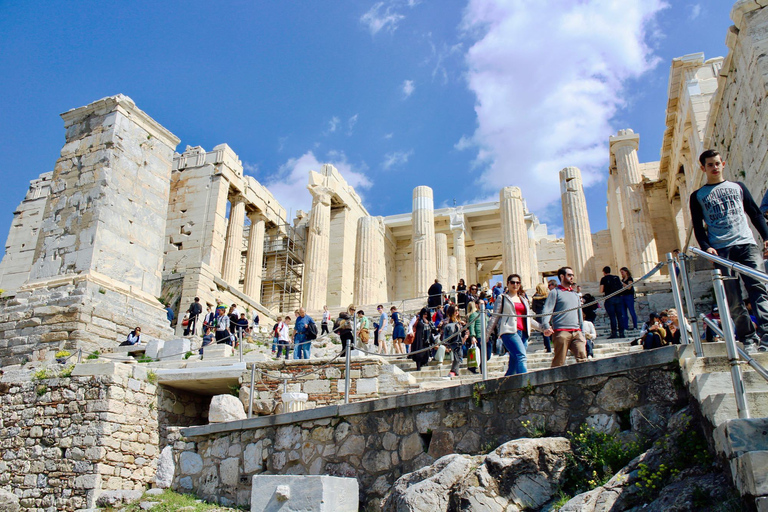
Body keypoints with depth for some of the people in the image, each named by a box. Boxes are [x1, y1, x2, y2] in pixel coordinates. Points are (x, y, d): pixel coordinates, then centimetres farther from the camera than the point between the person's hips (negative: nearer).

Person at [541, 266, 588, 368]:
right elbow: (546, 311, -7)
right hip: (561, 332, -5)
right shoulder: (555, 292, 5)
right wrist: (546, 326, -25)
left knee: (583, 359, -10)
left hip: (576, 332, 6)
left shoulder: (575, 294, 25)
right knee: (559, 363, -6)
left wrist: (583, 335, 22)